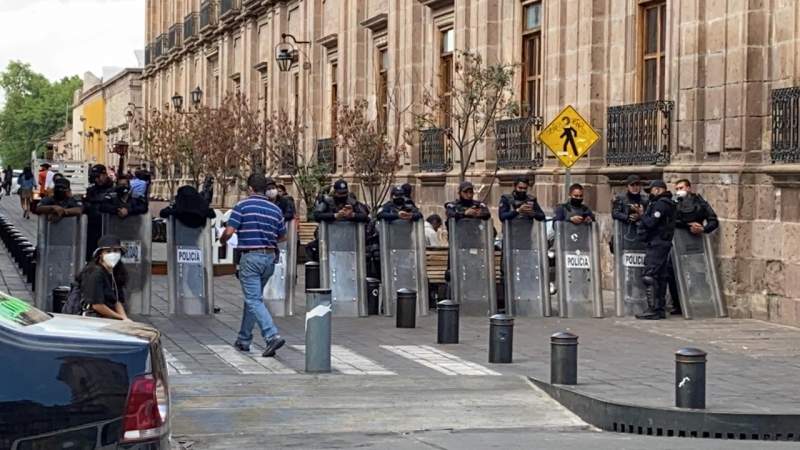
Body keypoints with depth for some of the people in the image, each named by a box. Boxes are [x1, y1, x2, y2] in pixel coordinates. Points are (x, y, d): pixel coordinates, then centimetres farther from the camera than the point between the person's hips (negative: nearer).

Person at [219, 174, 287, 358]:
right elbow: (282, 237, 15)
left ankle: (273, 336, -24)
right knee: (253, 297, 18)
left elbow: (229, 231, -12)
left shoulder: (242, 206, -7)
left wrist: (222, 241, 10)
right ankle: (244, 340, 25)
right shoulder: (275, 209, 8)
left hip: (250, 257, -6)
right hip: (270, 257, 6)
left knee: (254, 300, -8)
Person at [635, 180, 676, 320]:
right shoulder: (668, 204, 19)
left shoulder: (661, 203, -13)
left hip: (656, 244, -11)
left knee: (649, 276, -12)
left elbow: (651, 222, -19)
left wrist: (642, 217, -1)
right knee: (660, 276, 12)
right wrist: (643, 216, 10)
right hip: (664, 244, 11)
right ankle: (660, 309, 14)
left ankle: (653, 309, -15)